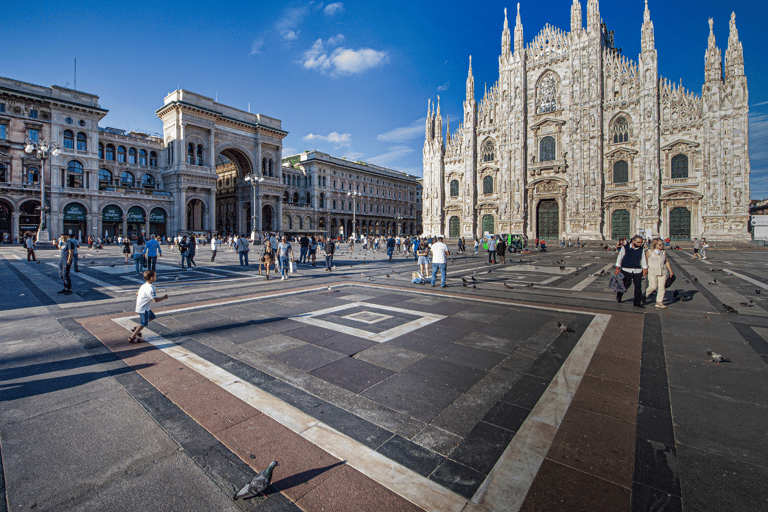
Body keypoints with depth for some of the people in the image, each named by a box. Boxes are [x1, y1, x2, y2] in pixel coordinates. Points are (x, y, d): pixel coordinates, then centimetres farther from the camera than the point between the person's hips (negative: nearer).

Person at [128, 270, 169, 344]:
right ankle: (132, 338, 6)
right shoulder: (151, 288, -25)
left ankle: (136, 329, 26)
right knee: (143, 323, 0)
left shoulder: (144, 285, 5)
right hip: (144, 308, -10)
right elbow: (155, 300, -28)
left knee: (152, 317, 23)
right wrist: (164, 297, -14)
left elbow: (137, 293, 18)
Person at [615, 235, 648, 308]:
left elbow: (643, 260, 19)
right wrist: (617, 268, -1)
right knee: (626, 285, 0)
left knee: (638, 287, -1)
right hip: (627, 270, -3)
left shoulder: (641, 250, 10)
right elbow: (619, 258, 3)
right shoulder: (625, 248, 0)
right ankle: (618, 295, 29)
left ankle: (637, 303, 8)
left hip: (638, 271, 3)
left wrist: (645, 269, 13)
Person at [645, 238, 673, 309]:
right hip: (652, 272, -4)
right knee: (653, 286, -9)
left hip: (663, 272, 4)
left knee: (662, 287, 1)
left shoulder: (664, 252, 11)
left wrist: (670, 271, 19)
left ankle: (659, 302, 8)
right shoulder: (649, 252, -2)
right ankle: (645, 294, 21)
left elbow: (667, 262, 19)